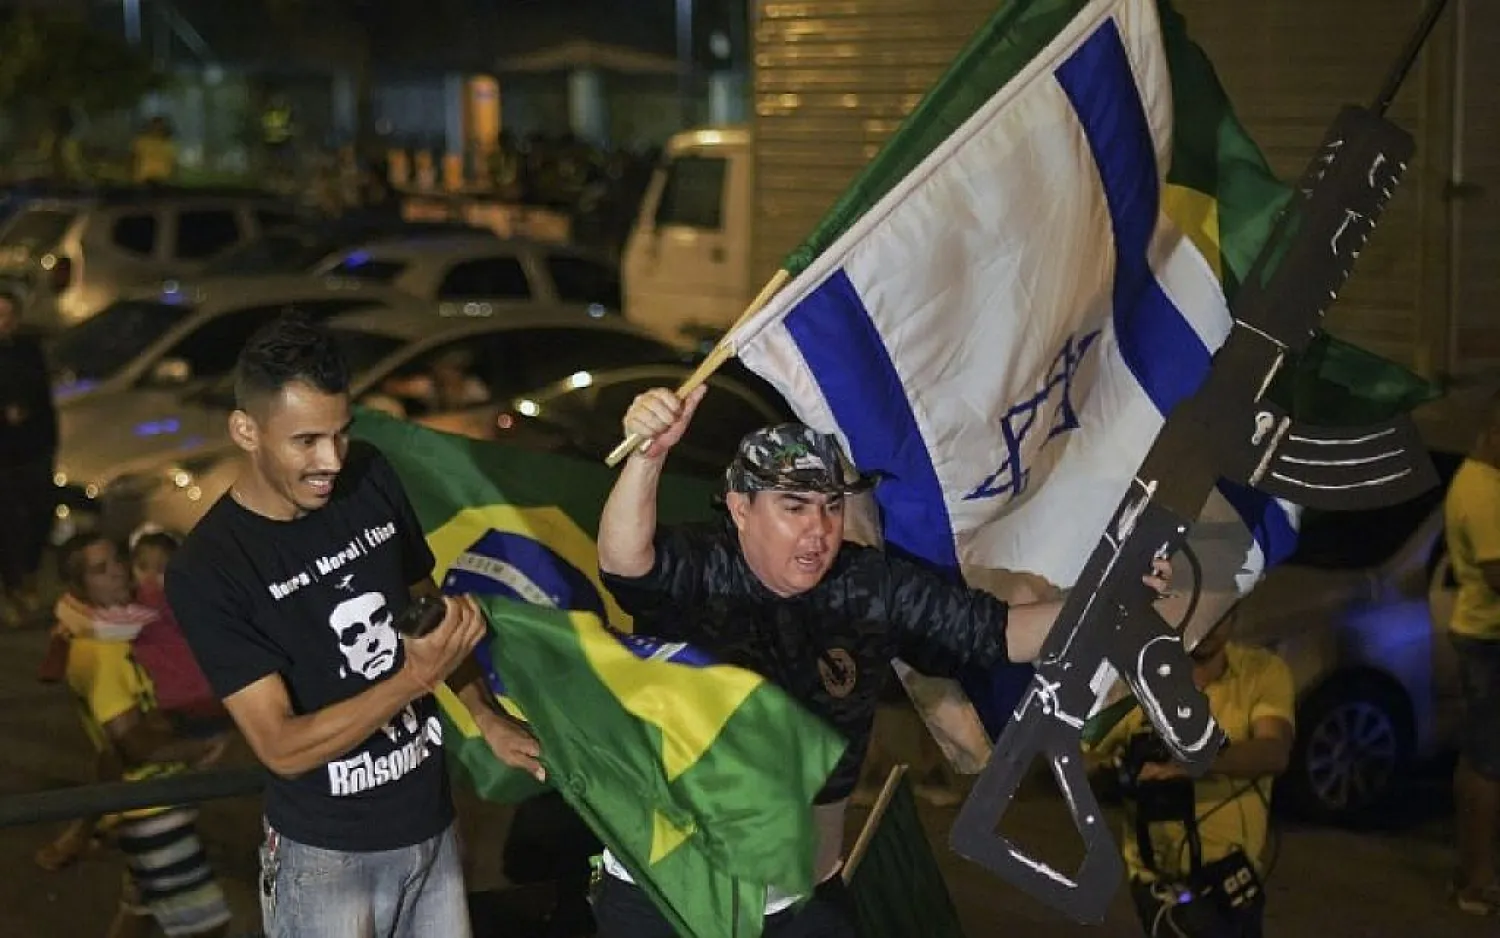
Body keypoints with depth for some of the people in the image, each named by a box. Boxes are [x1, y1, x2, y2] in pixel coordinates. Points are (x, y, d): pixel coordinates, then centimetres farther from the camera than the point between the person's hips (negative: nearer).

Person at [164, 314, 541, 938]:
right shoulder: (207, 571, -18)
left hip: (432, 821, 5)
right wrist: (418, 677, -28)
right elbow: (283, 748, -20)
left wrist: (487, 719, 4)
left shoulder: (371, 481, -2)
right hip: (326, 856, -5)